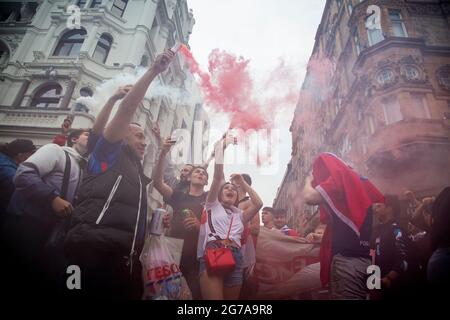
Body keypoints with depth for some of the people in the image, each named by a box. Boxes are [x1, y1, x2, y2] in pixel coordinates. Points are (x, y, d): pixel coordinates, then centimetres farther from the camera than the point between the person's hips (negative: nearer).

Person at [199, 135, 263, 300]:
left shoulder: (239, 215, 27)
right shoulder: (213, 205, 18)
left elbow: (258, 203, 12)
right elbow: (217, 176, 7)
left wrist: (243, 183, 21)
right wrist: (220, 147, 8)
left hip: (235, 257, 4)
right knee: (214, 298, -22)